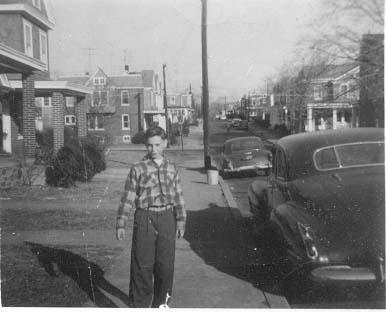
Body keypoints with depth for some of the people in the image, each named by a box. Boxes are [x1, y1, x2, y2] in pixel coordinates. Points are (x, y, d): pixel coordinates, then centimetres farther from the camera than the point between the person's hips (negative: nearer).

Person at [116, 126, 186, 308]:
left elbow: (178, 196, 13)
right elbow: (127, 198, -2)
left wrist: (181, 221, 9)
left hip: (167, 219, 3)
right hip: (145, 219, -3)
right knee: (142, 265, 0)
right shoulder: (138, 169, -2)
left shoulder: (172, 168, 9)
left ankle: (160, 303, 29)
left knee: (166, 264, 10)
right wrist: (121, 225, -5)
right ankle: (140, 305, 13)